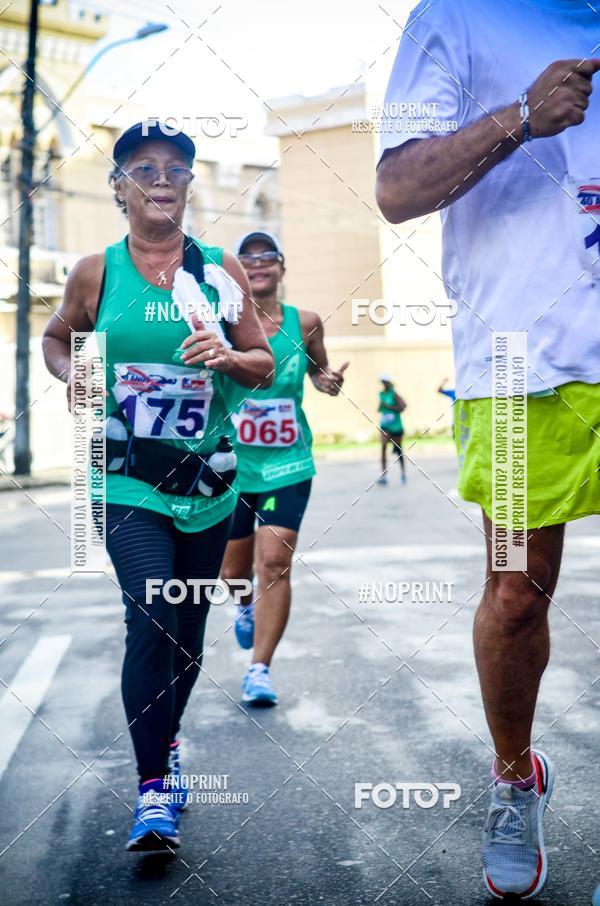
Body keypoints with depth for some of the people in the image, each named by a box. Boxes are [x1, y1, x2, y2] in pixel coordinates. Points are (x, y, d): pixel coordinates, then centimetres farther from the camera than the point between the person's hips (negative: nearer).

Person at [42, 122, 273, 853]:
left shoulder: (221, 270, 2)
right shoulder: (96, 272, 0)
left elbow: (264, 365, 6)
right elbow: (57, 337, 16)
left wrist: (228, 357, -15)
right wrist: (73, 375, -6)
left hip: (207, 479, 3)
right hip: (128, 482, -2)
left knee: (188, 626, 13)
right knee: (151, 621, -16)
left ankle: (167, 739, 39)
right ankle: (154, 790, -6)